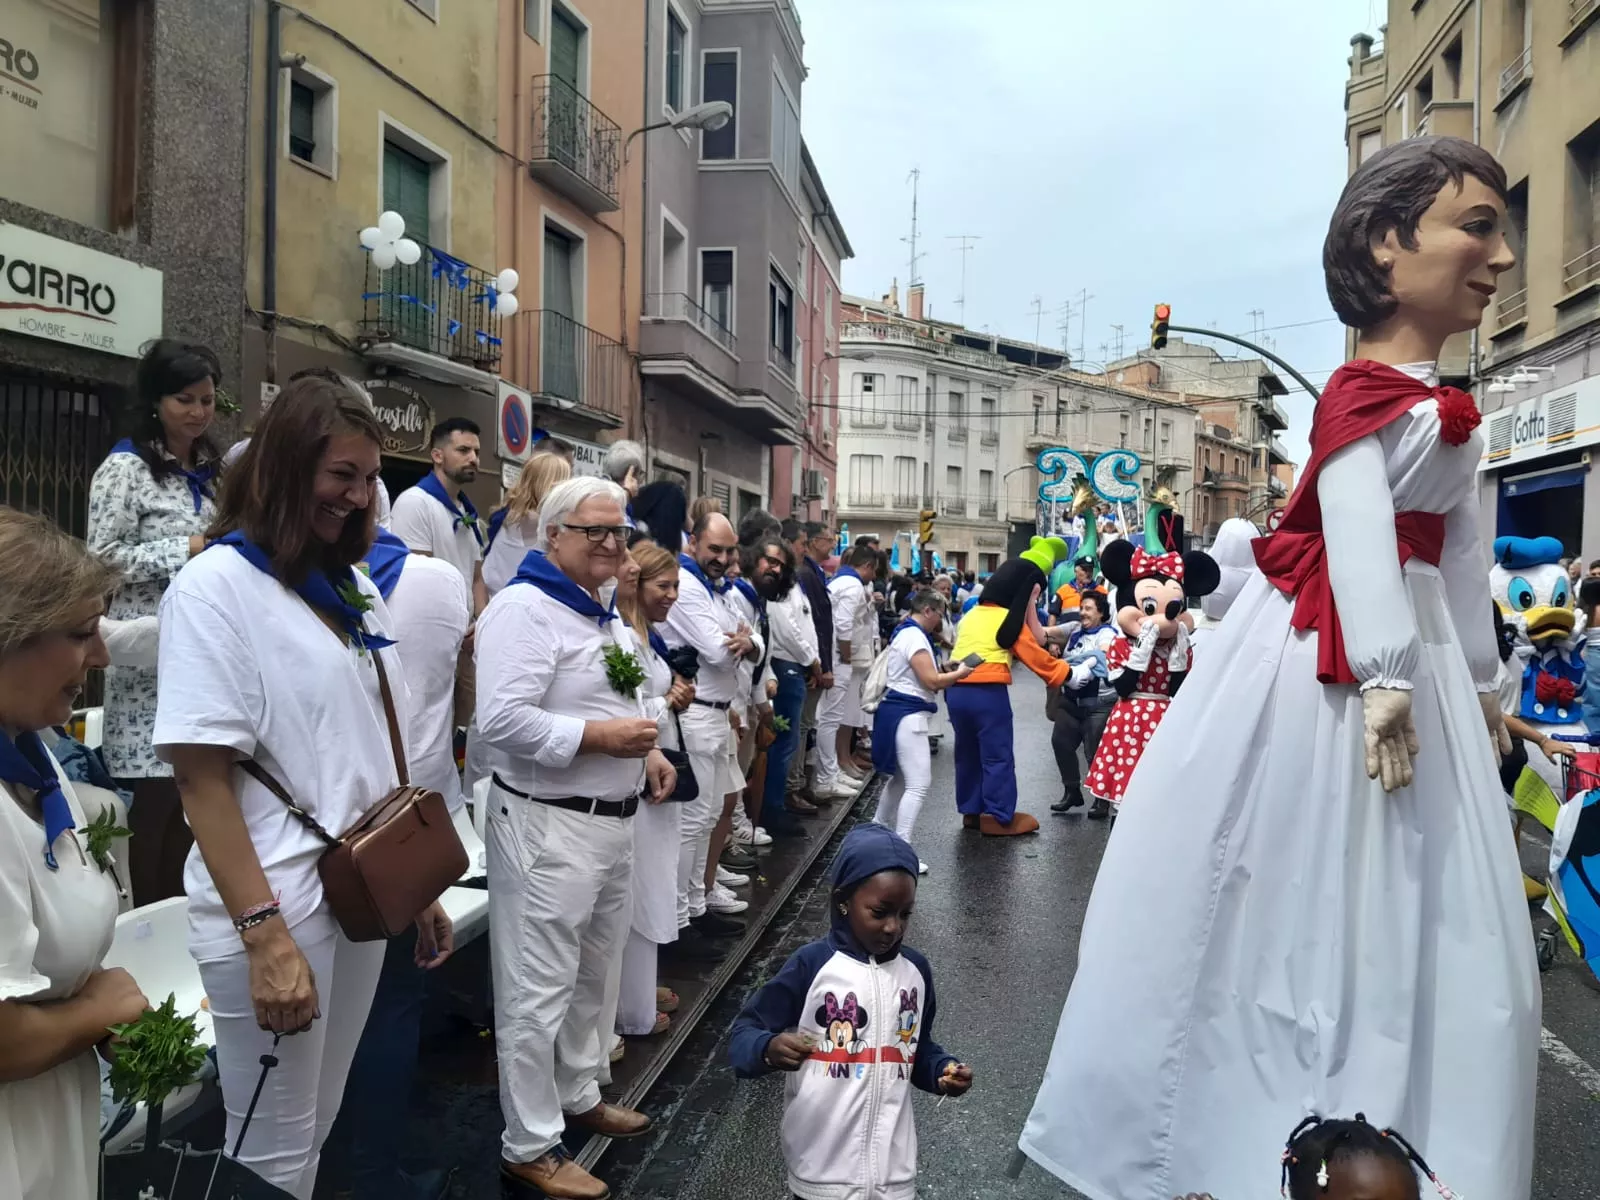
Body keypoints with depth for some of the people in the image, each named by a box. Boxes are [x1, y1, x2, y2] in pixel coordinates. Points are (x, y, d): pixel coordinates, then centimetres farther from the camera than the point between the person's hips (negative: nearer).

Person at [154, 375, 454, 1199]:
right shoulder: (216, 584, -10)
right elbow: (201, 775, -16)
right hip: (273, 906, -6)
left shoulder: (356, 588, 11)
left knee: (322, 1127, 20)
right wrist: (264, 933, -21)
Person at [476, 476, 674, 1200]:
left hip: (613, 820, 10)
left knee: (592, 975, 23)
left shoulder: (605, 617, 15)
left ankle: (579, 1096, 42)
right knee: (538, 993, 2)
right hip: (547, 825, -10)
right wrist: (600, 737, -24)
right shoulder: (524, 608, -16)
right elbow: (502, 721, -27)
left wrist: (647, 753, 9)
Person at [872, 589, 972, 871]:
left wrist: (946, 670, 10)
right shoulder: (914, 636, -16)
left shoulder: (906, 632, 17)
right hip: (907, 715, -11)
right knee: (919, 785, -13)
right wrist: (960, 673, -5)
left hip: (900, 712, 11)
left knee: (901, 778, 22)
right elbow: (931, 681, -19)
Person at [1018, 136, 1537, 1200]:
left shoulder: (1442, 410, 16)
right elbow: (1358, 534, -23)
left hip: (1413, 648, 9)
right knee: (1299, 894, 1)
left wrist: (1481, 683, 20)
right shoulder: (1359, 394, -12)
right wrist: (1381, 678, -30)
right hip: (1328, 656, -9)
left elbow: (1459, 555, 18)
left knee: (1415, 913, 13)